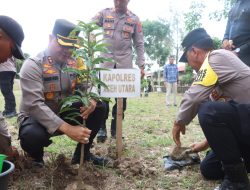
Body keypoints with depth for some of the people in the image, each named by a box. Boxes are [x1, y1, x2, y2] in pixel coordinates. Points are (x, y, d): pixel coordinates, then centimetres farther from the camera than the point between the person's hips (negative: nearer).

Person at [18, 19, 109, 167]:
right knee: (31, 136, -38)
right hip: (36, 117, -5)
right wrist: (68, 129, -42)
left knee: (98, 107, -11)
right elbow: (35, 105, -31)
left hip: (65, 114, 5)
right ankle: (37, 157, 1)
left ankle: (82, 153, 6)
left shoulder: (74, 63, -2)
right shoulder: (33, 65, -20)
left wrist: (92, 101, -29)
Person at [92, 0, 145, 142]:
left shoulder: (134, 19, 6)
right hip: (106, 62, 0)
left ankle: (115, 128, 16)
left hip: (125, 64, 1)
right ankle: (102, 128, 10)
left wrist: (141, 65, 0)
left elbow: (139, 44, 6)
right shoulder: (104, 14, 6)